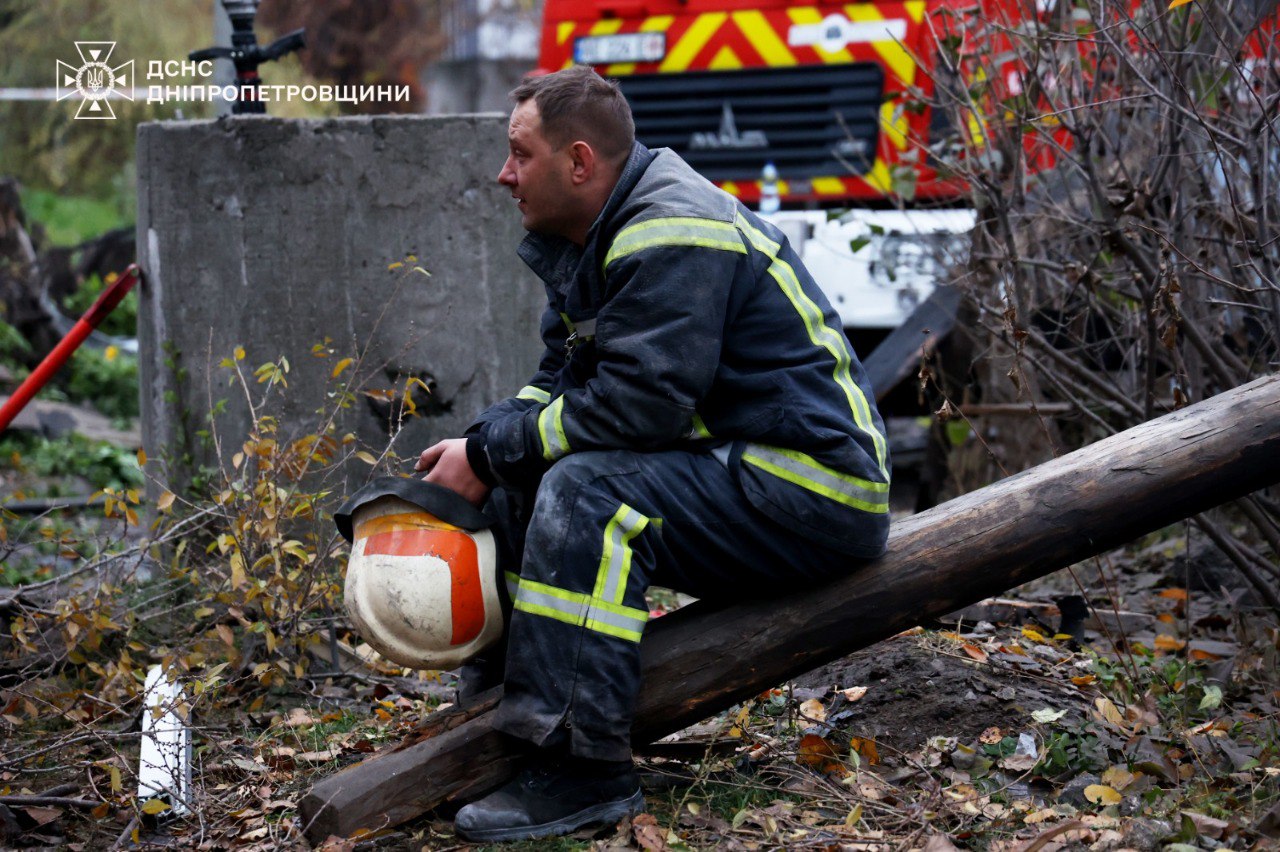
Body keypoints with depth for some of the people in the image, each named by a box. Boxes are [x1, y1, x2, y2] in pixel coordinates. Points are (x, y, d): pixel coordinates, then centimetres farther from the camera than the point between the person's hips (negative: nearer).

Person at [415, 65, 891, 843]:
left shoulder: (676, 237, -20)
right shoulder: (597, 238, 12)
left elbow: (632, 404, -27)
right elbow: (564, 381, 14)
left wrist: (489, 456, -18)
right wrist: (481, 444, -4)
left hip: (814, 497, -11)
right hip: (730, 468, 11)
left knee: (587, 492, -30)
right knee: (516, 486, 11)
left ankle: (581, 769, -29)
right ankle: (496, 710, 12)